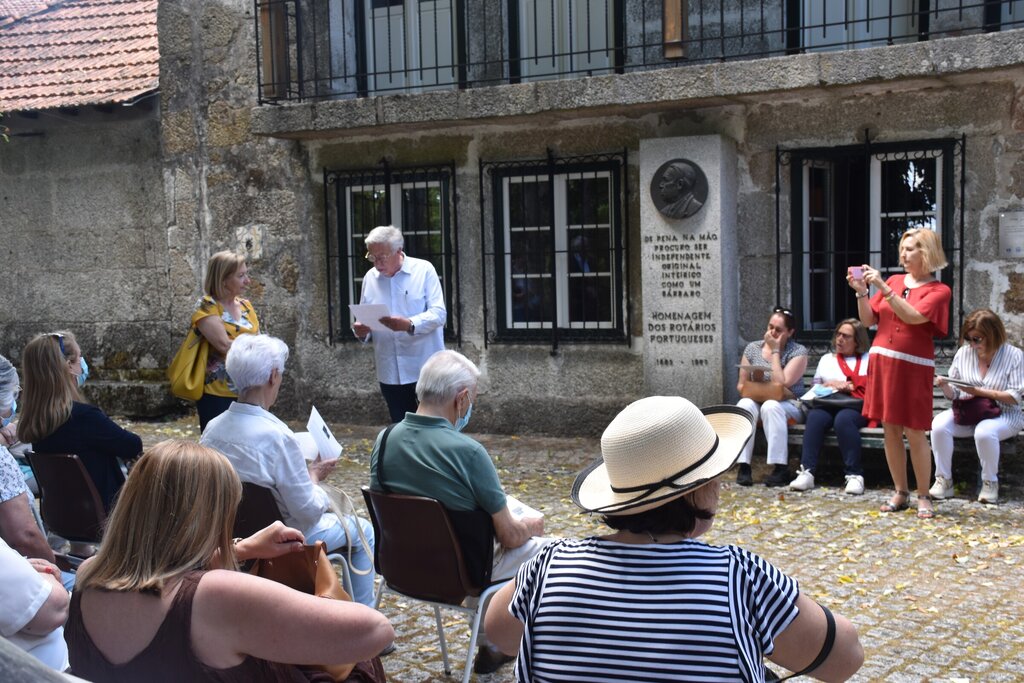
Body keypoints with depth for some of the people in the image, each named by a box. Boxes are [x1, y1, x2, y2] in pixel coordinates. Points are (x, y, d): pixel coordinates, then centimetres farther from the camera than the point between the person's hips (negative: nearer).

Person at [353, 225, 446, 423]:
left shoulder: (424, 270, -6)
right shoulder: (370, 277, 7)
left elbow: (439, 313, -13)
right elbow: (365, 321, 13)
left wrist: (409, 325, -31)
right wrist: (361, 331, -11)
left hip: (426, 368, -4)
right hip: (390, 371, 4)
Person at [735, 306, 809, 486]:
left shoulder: (798, 352, -3)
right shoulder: (752, 348, 9)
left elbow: (781, 383, -17)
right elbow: (741, 385, 10)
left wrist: (775, 351, -11)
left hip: (789, 405, -3)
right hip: (756, 400, 3)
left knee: (771, 406, -37)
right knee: (744, 405, -31)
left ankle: (781, 469, -34)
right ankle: (743, 466, -32)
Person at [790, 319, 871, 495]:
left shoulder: (868, 360, 20)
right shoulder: (826, 359, 33)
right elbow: (815, 387, 27)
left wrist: (849, 386, -5)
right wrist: (825, 387, 6)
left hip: (855, 406, -3)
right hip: (826, 404, 3)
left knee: (843, 419, -39)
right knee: (815, 418, -34)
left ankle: (854, 475, -39)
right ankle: (806, 472, -44)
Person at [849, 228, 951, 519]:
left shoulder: (938, 290, -2)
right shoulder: (894, 281, 10)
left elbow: (913, 316, -19)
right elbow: (868, 320, 9)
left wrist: (883, 287, -22)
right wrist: (861, 291, -6)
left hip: (913, 367, -4)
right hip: (882, 362, 4)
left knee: (915, 433, -3)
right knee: (890, 430, 7)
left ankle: (924, 497, 8)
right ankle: (900, 492, 18)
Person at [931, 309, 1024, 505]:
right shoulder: (963, 352, 3)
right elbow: (954, 394, 10)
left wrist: (979, 391, -19)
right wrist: (945, 387, -14)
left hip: (1004, 415, -4)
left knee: (984, 431, -38)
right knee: (939, 424, -27)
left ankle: (990, 483, -14)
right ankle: (944, 481, -15)